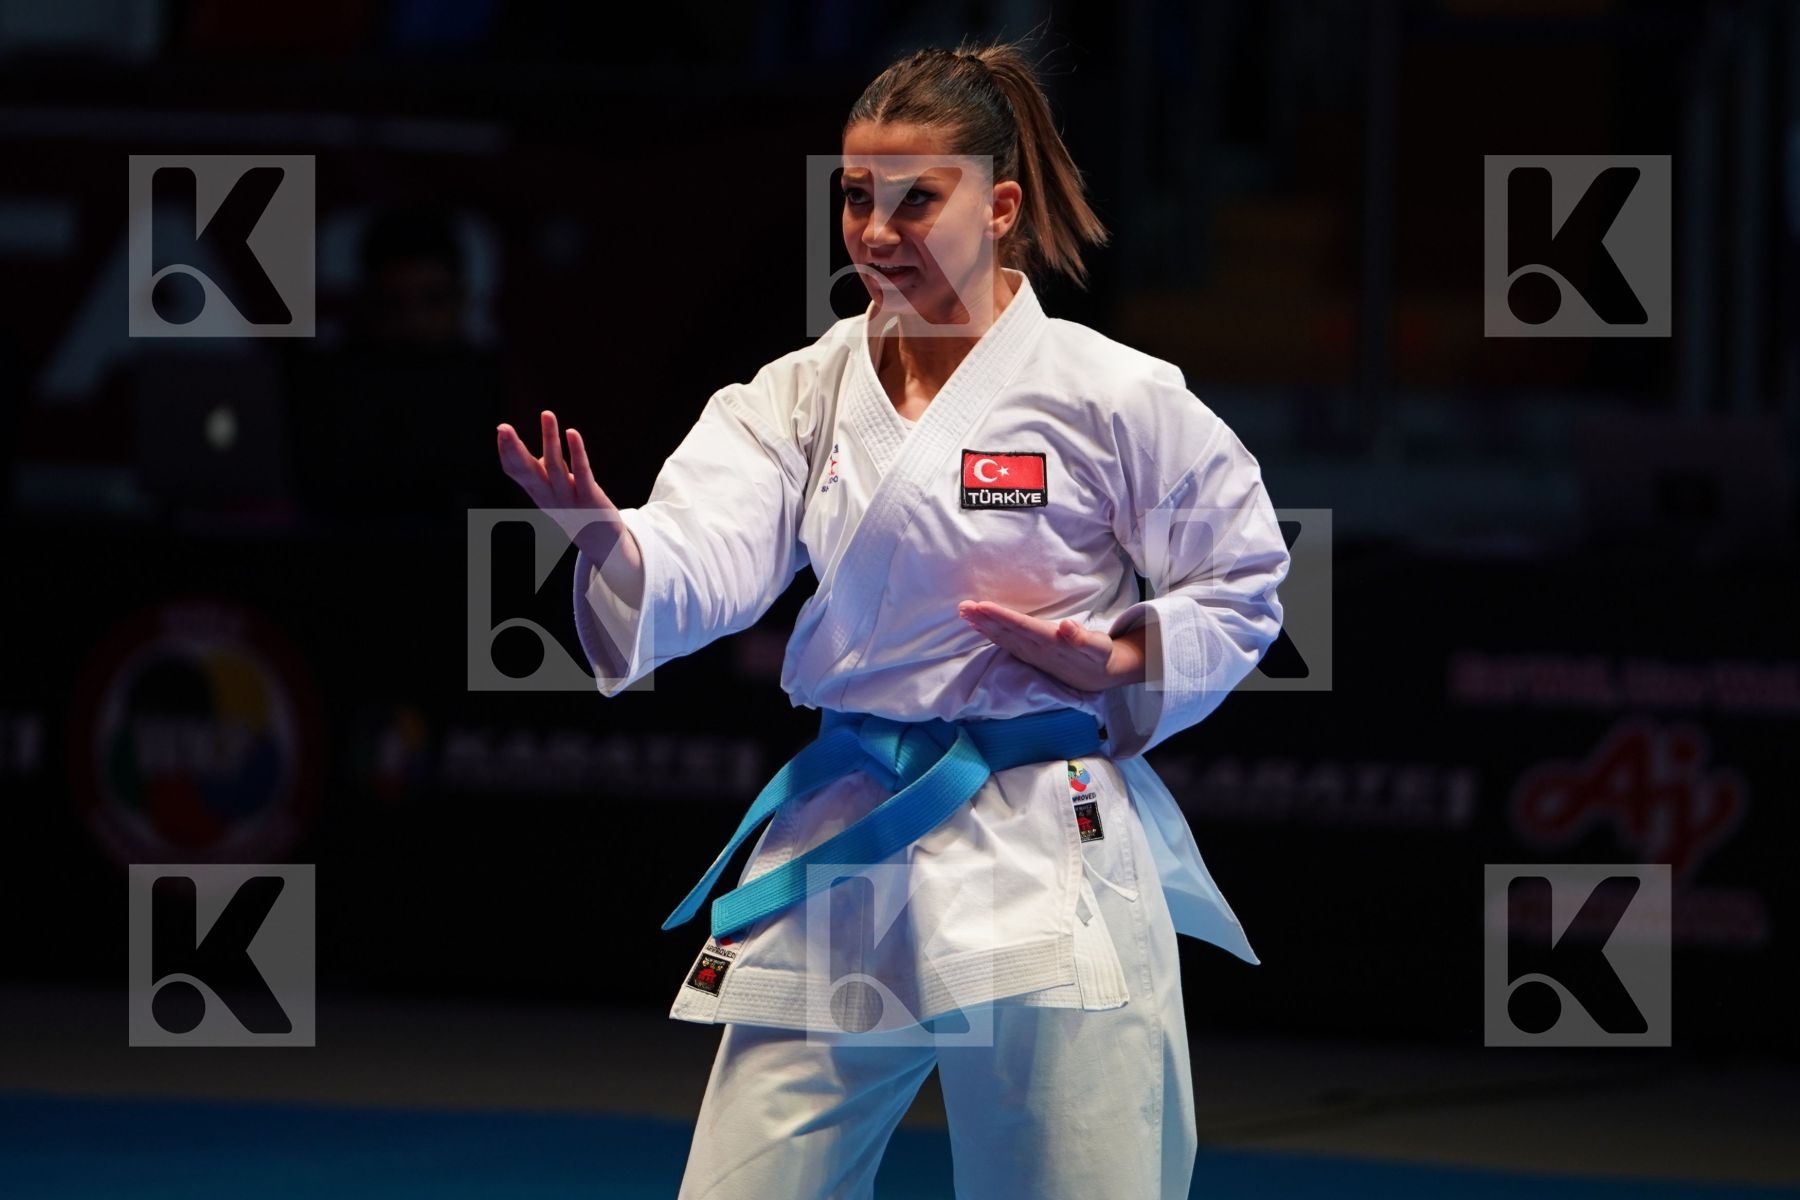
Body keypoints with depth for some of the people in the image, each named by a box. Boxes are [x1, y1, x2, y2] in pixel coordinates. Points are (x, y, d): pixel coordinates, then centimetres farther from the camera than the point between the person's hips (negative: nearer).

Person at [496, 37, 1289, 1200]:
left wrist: (1116, 664, -14)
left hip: (1047, 861, -4)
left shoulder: (1113, 396, -7)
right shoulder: (801, 395, 4)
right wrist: (607, 537, -34)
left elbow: (1240, 590, 3)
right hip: (843, 853, 4)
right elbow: (710, 560, -13)